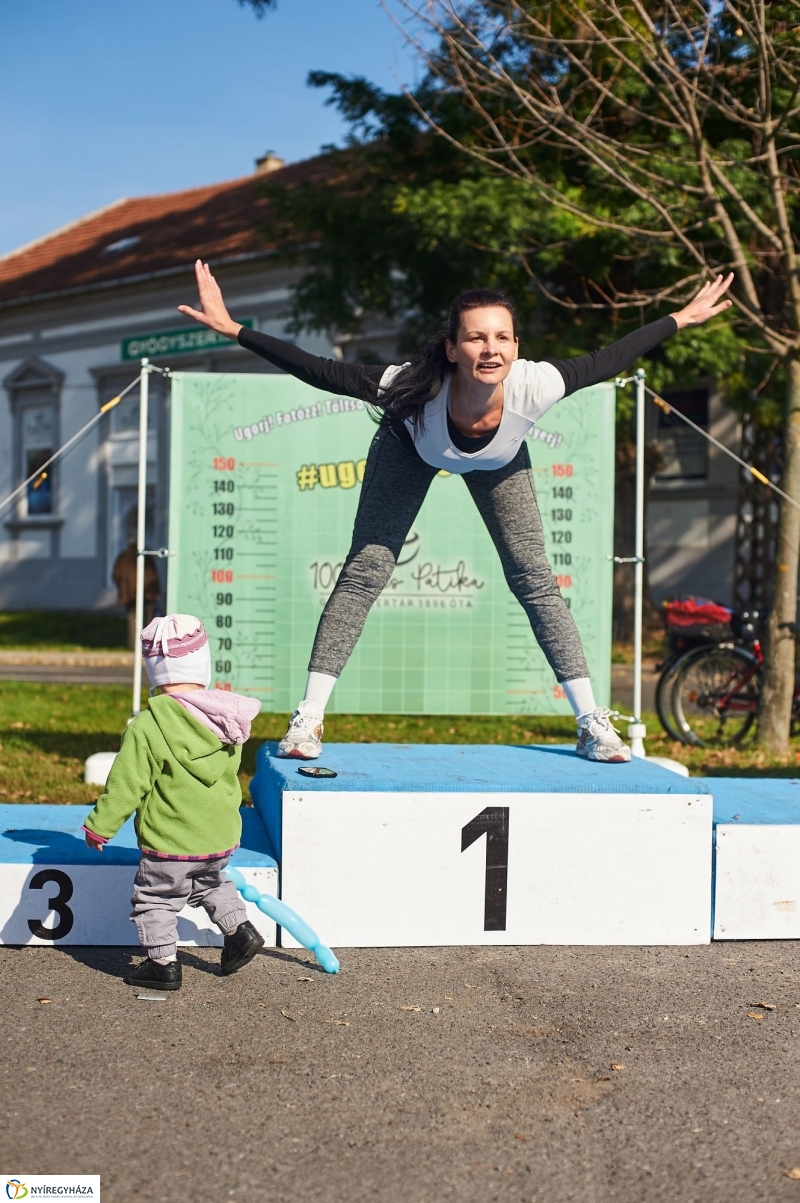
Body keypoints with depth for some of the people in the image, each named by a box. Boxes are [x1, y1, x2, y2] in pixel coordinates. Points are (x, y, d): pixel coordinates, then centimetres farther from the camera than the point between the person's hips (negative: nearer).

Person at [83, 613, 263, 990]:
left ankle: (163, 963, 13)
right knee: (211, 884, 31)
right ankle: (239, 929, 21)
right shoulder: (227, 719, -1)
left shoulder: (147, 726, -19)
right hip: (222, 836, 6)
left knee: (154, 899, 12)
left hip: (170, 842, -6)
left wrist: (100, 826, -3)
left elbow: (126, 785, -15)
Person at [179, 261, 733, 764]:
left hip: (499, 463, 1)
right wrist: (233, 329, -40)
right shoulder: (418, 390, -44)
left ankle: (593, 722, 7)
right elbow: (321, 371, -37)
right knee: (365, 570, -8)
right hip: (413, 449, -1)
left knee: (535, 579, -3)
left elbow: (608, 360, -24)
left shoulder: (534, 387, -41)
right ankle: (308, 720, -2)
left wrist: (681, 319, -15)